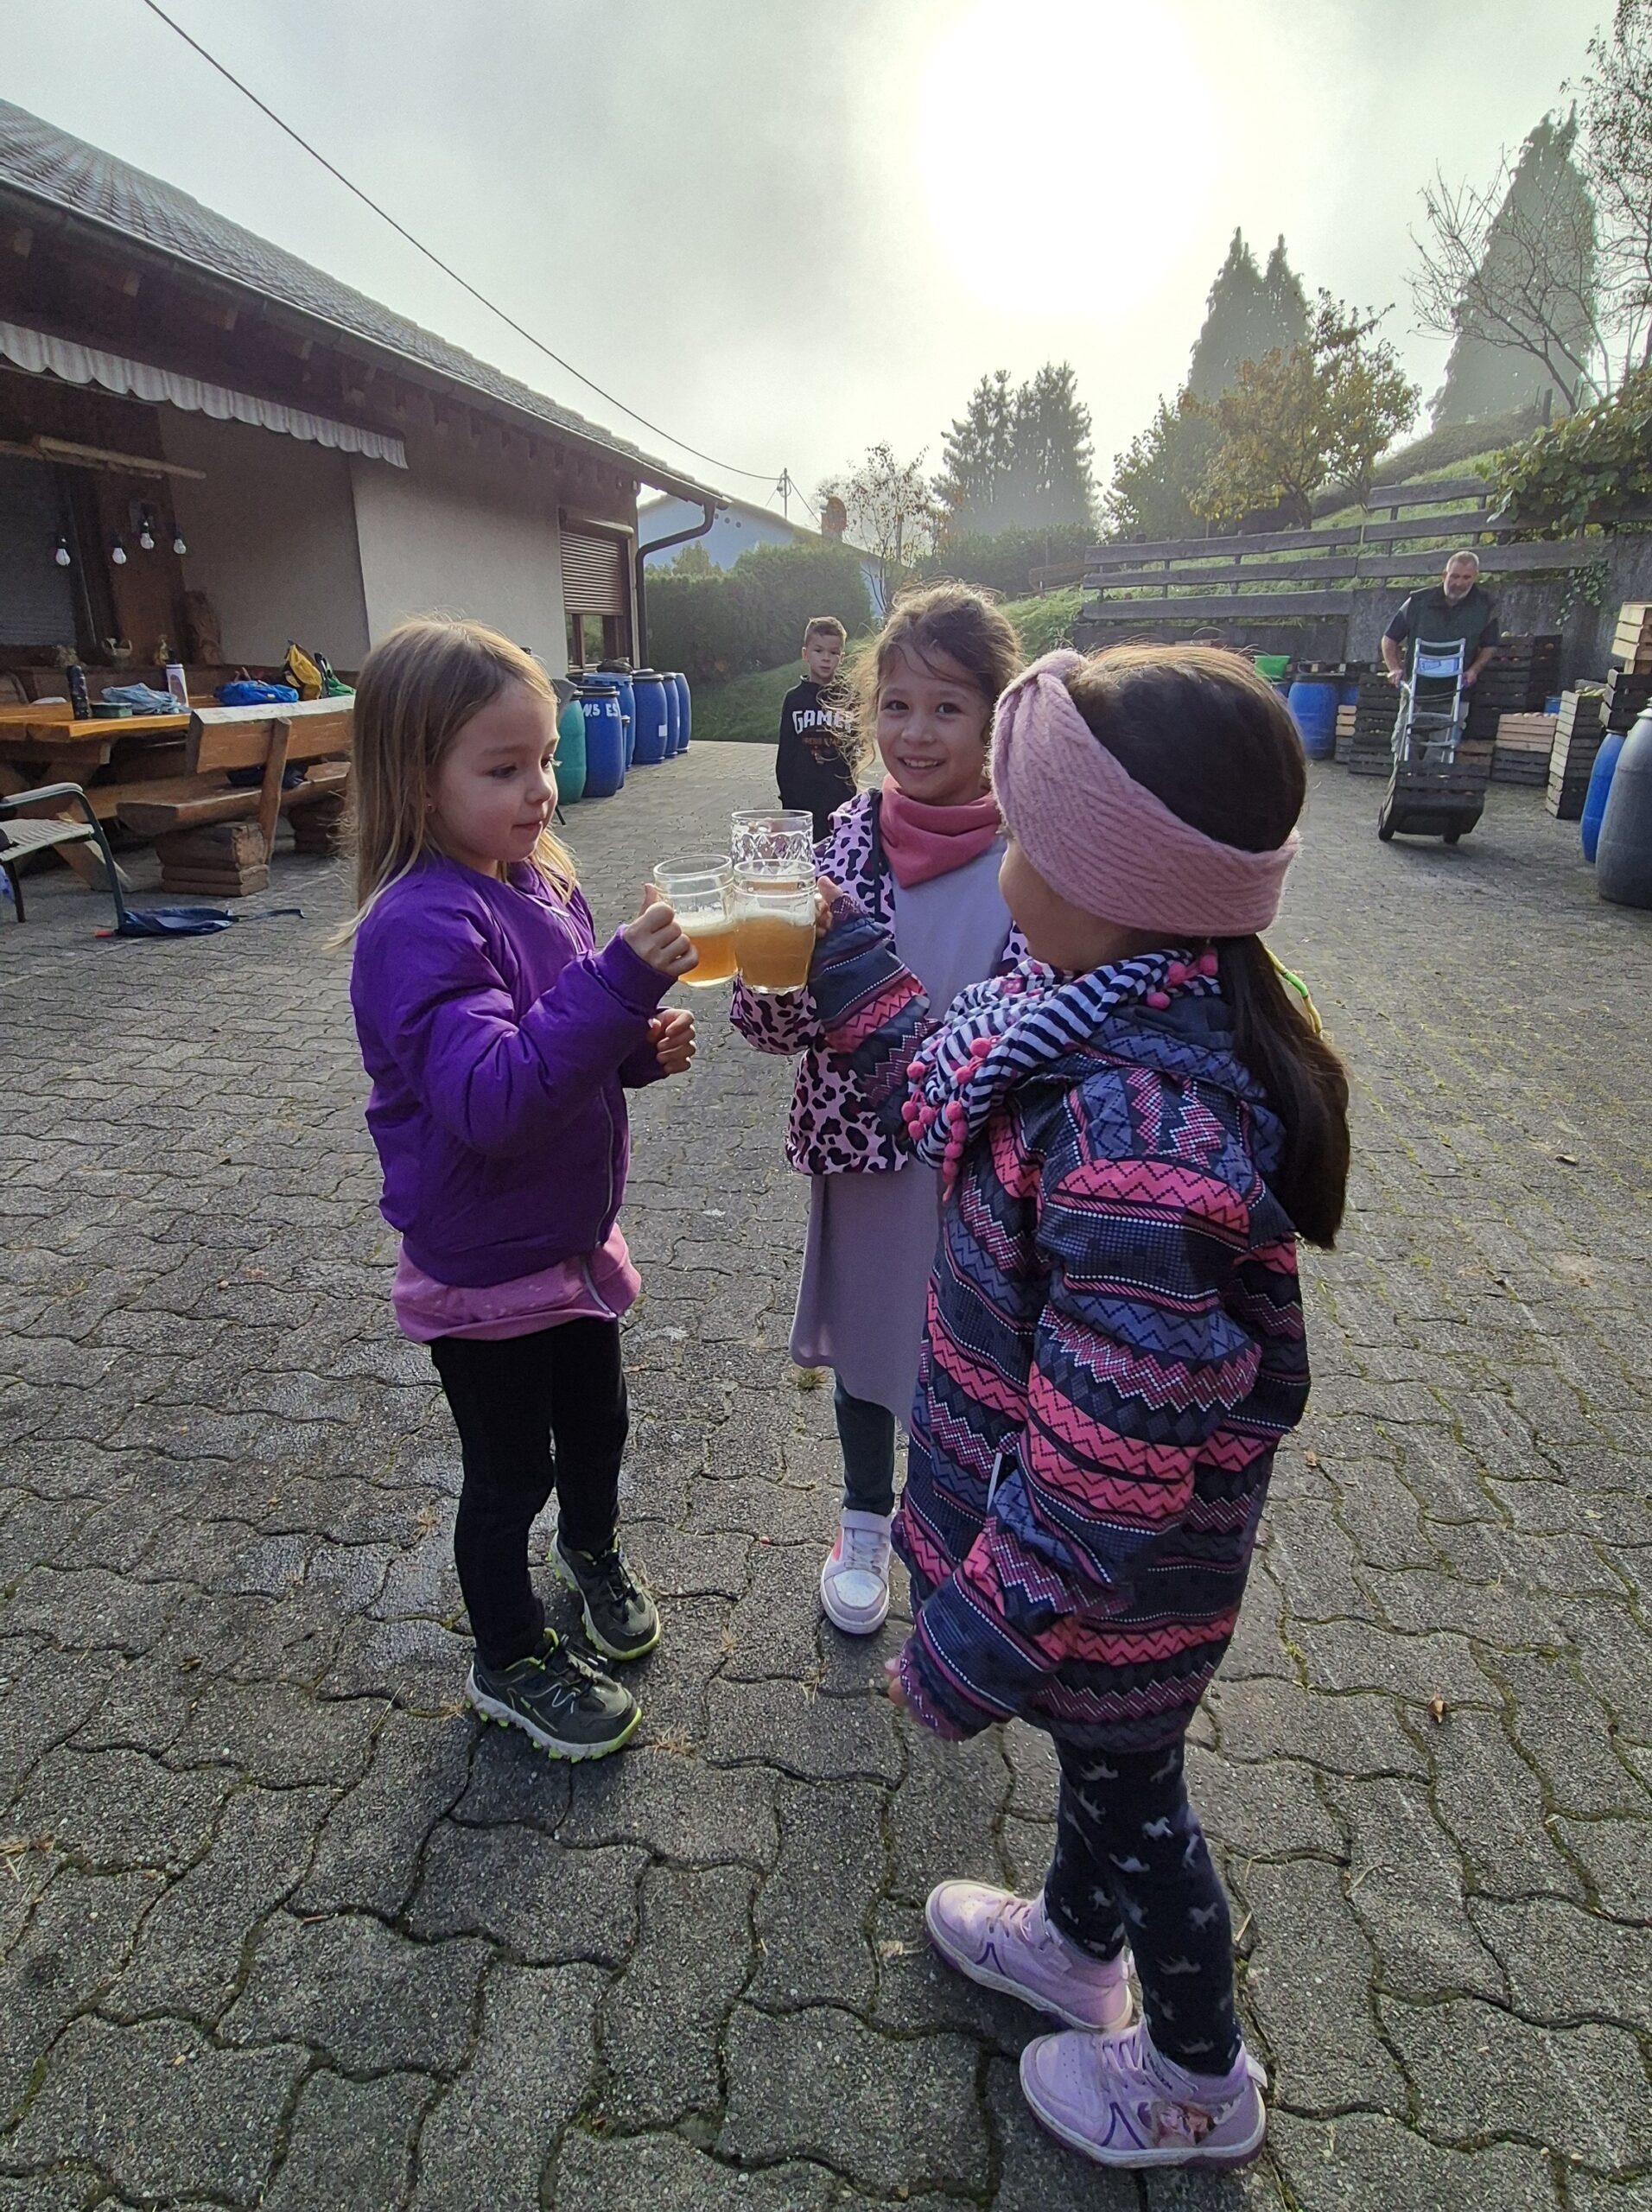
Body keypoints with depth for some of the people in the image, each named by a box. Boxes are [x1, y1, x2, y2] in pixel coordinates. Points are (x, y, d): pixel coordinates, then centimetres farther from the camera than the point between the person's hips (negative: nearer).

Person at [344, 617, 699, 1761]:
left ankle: (593, 1549, 56)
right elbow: (490, 1097, -39)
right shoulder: (420, 926, -27)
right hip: (484, 1269, -7)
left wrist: (641, 1047, -7)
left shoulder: (543, 881, -1)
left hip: (575, 1237, 7)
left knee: (598, 1421, 26)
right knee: (512, 1473, 13)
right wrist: (620, 980, -45)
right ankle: (511, 1662, 39)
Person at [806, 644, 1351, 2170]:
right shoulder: (1130, 1011, -10)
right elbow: (951, 1095, 8)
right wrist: (842, 953, 7)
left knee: (1127, 1791, 21)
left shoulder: (1137, 1143, -40)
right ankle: (1080, 1941, 64)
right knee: (1096, 1755, 32)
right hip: (1109, 1536, 8)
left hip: (1113, 1583, -8)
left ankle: (1199, 2080, 53)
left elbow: (1101, 1473, -33)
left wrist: (969, 1648, -20)